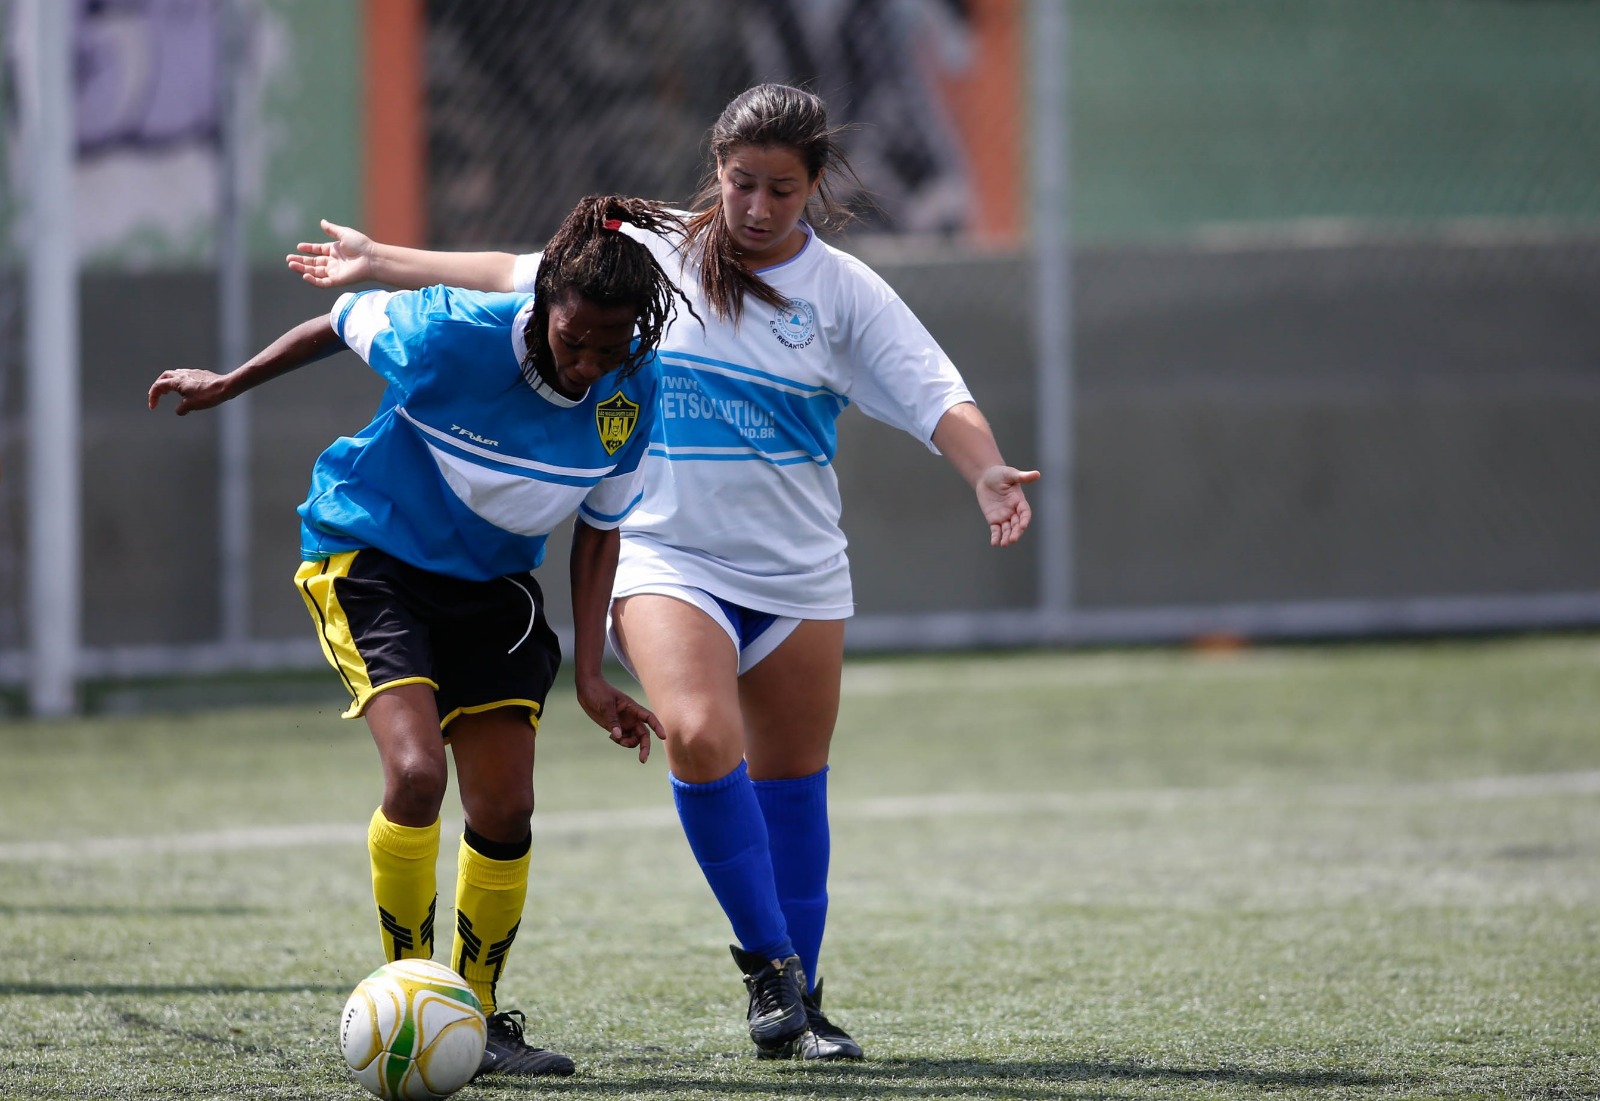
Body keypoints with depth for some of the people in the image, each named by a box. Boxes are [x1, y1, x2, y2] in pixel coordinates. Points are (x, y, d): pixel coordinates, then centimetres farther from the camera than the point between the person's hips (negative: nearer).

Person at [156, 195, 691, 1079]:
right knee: (416, 772, -24)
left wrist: (589, 675, -4)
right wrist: (228, 384, 8)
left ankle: (477, 1017, 16)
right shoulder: (451, 335, -27)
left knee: (504, 812, -2)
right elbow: (346, 322, -6)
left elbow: (597, 532, 1)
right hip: (368, 559, -5)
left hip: (493, 585, 5)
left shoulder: (631, 393, -13)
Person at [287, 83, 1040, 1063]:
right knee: (700, 736, -26)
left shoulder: (843, 291, -1)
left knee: (792, 788, 8)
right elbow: (514, 275, 13)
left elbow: (939, 398, -8)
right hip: (668, 558, -1)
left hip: (799, 575, 1)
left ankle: (800, 1004, 22)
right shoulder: (649, 257, 1)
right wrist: (380, 262, 17)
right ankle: (768, 962, -13)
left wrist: (988, 473, -28)